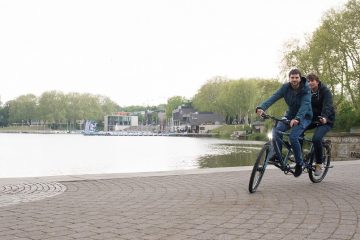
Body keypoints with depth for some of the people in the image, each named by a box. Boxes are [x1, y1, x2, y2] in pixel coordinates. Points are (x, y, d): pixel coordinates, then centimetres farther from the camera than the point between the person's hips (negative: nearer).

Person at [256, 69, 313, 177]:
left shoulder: (305, 90, -21)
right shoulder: (285, 87, -11)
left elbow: (305, 105, -35)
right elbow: (273, 97, -24)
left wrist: (297, 119, -53)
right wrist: (261, 107, -42)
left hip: (304, 116, -4)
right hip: (290, 114, 4)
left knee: (293, 137, -26)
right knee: (277, 131, -23)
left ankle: (299, 164, -6)